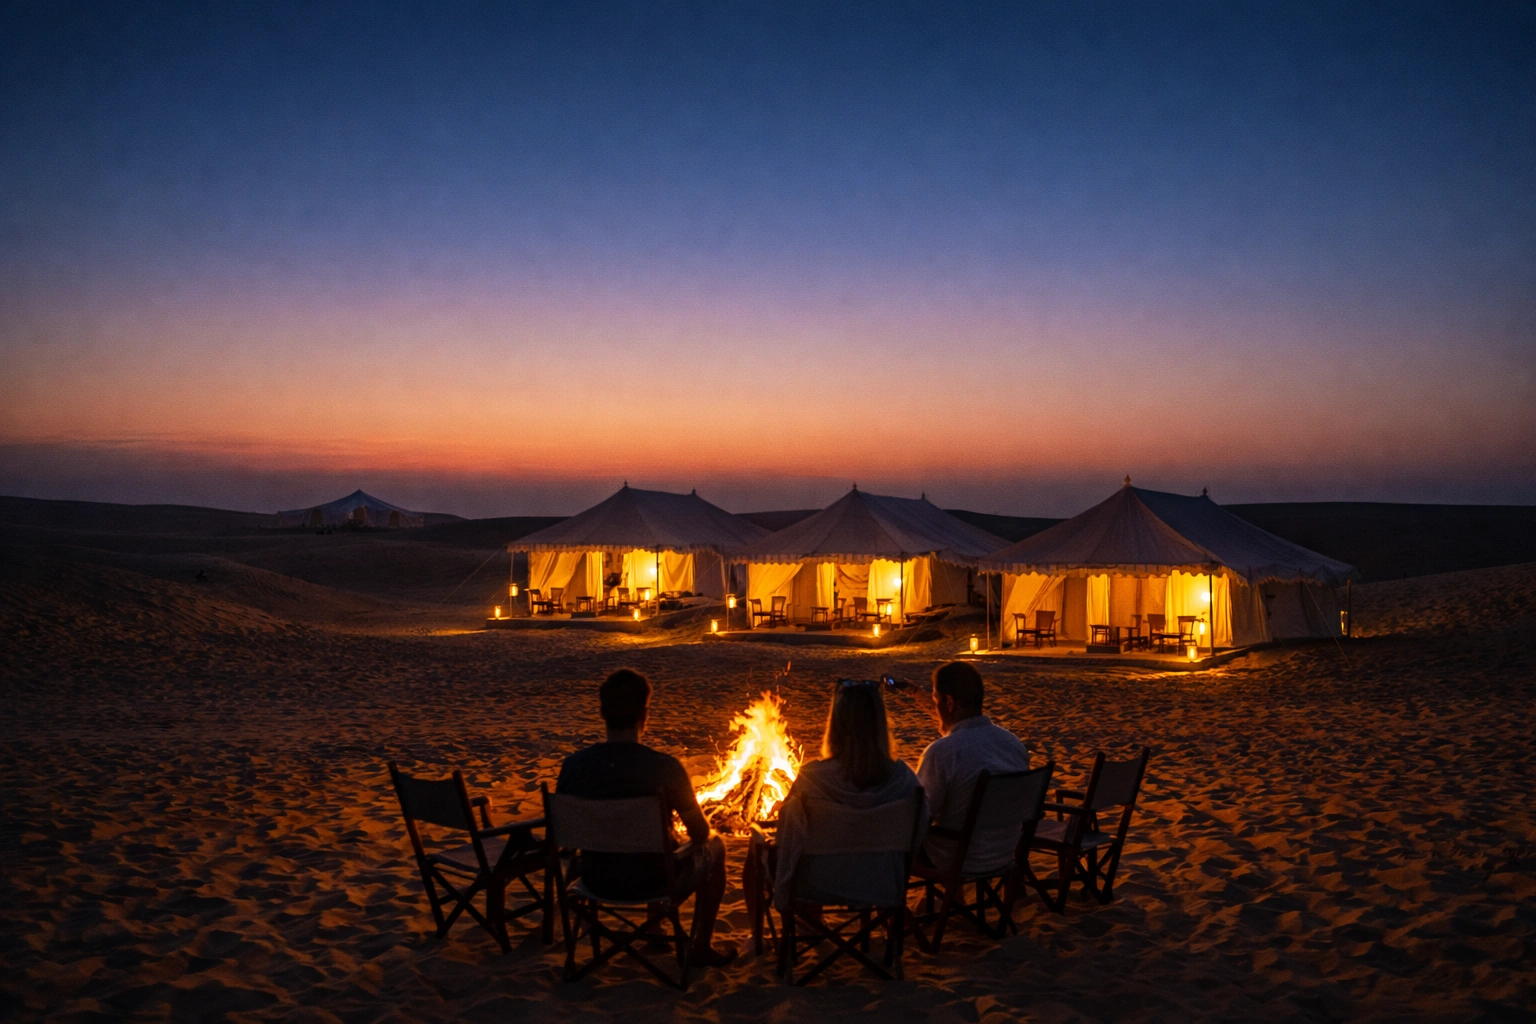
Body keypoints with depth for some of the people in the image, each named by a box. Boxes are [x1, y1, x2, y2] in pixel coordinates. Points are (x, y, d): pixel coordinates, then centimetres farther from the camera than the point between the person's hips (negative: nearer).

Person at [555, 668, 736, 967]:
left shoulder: (573, 765, -13)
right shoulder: (665, 767, -23)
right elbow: (701, 834, -11)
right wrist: (705, 834, 13)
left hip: (596, 882, 5)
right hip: (650, 884, -4)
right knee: (714, 847, 24)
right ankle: (701, 948, 31)